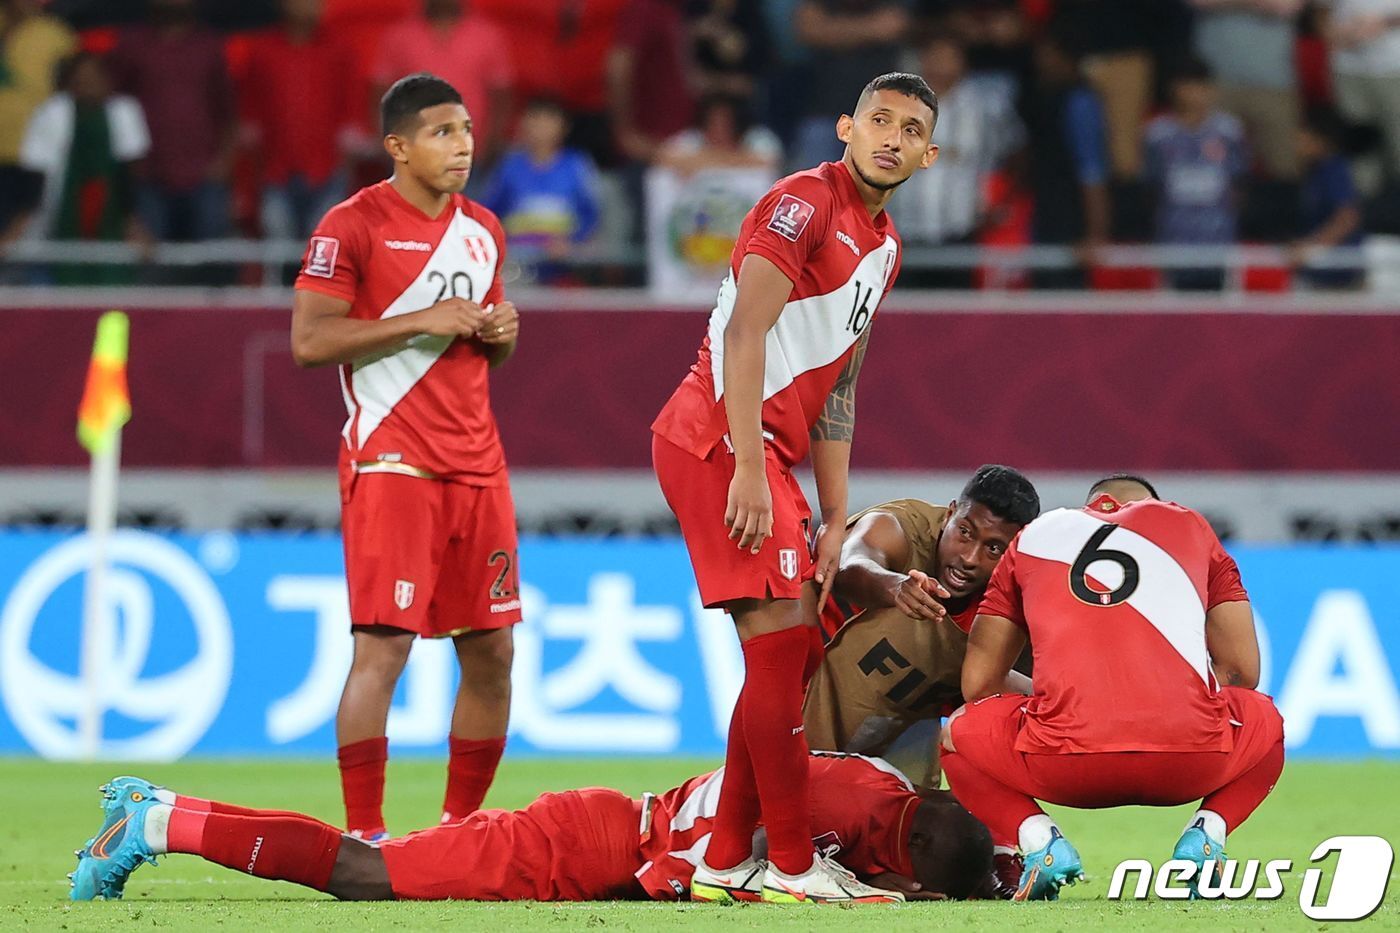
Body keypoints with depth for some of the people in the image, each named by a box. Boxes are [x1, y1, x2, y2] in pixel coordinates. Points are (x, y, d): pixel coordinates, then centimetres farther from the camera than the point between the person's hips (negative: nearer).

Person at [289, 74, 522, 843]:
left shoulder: (482, 230, 15)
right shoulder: (353, 226, -7)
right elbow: (308, 341, -13)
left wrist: (500, 333, 3)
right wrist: (422, 321, -17)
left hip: (476, 463, 7)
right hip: (390, 463, -7)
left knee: (491, 653, 6)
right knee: (383, 646, -12)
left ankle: (460, 829, 16)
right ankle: (364, 837, -9)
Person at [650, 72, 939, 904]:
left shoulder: (885, 246, 19)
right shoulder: (805, 203, -11)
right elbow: (745, 334, -20)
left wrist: (835, 516, 17)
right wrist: (749, 469, -26)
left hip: (768, 454, 10)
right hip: (722, 440, -10)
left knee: (792, 652, 11)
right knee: (781, 641, -12)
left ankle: (725, 863, 15)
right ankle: (793, 867, -9)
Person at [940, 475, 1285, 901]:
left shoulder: (1033, 537, 24)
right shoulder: (1190, 526, 23)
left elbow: (977, 683, 21)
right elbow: (1242, 671, 20)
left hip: (1068, 768, 0)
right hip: (1190, 763, 1)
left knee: (961, 733, 30)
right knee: (1266, 723, 35)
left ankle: (1039, 840, 2)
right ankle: (1205, 835, 7)